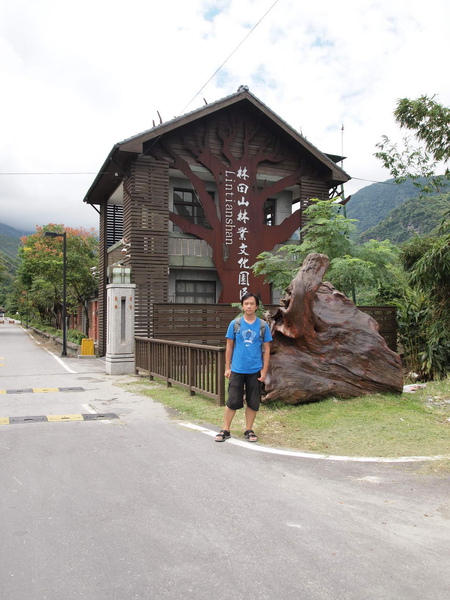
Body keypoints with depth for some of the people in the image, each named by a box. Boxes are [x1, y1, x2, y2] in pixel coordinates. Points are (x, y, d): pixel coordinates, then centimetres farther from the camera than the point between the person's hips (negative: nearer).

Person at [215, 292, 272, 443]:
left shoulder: (263, 325, 0)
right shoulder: (235, 324, 0)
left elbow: (266, 349, 3)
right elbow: (229, 347, 5)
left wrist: (264, 371, -2)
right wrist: (227, 367, 2)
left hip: (255, 371, 1)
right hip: (237, 370, -1)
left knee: (253, 402, 9)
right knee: (232, 401, 3)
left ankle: (249, 430, 24)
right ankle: (225, 430, 16)